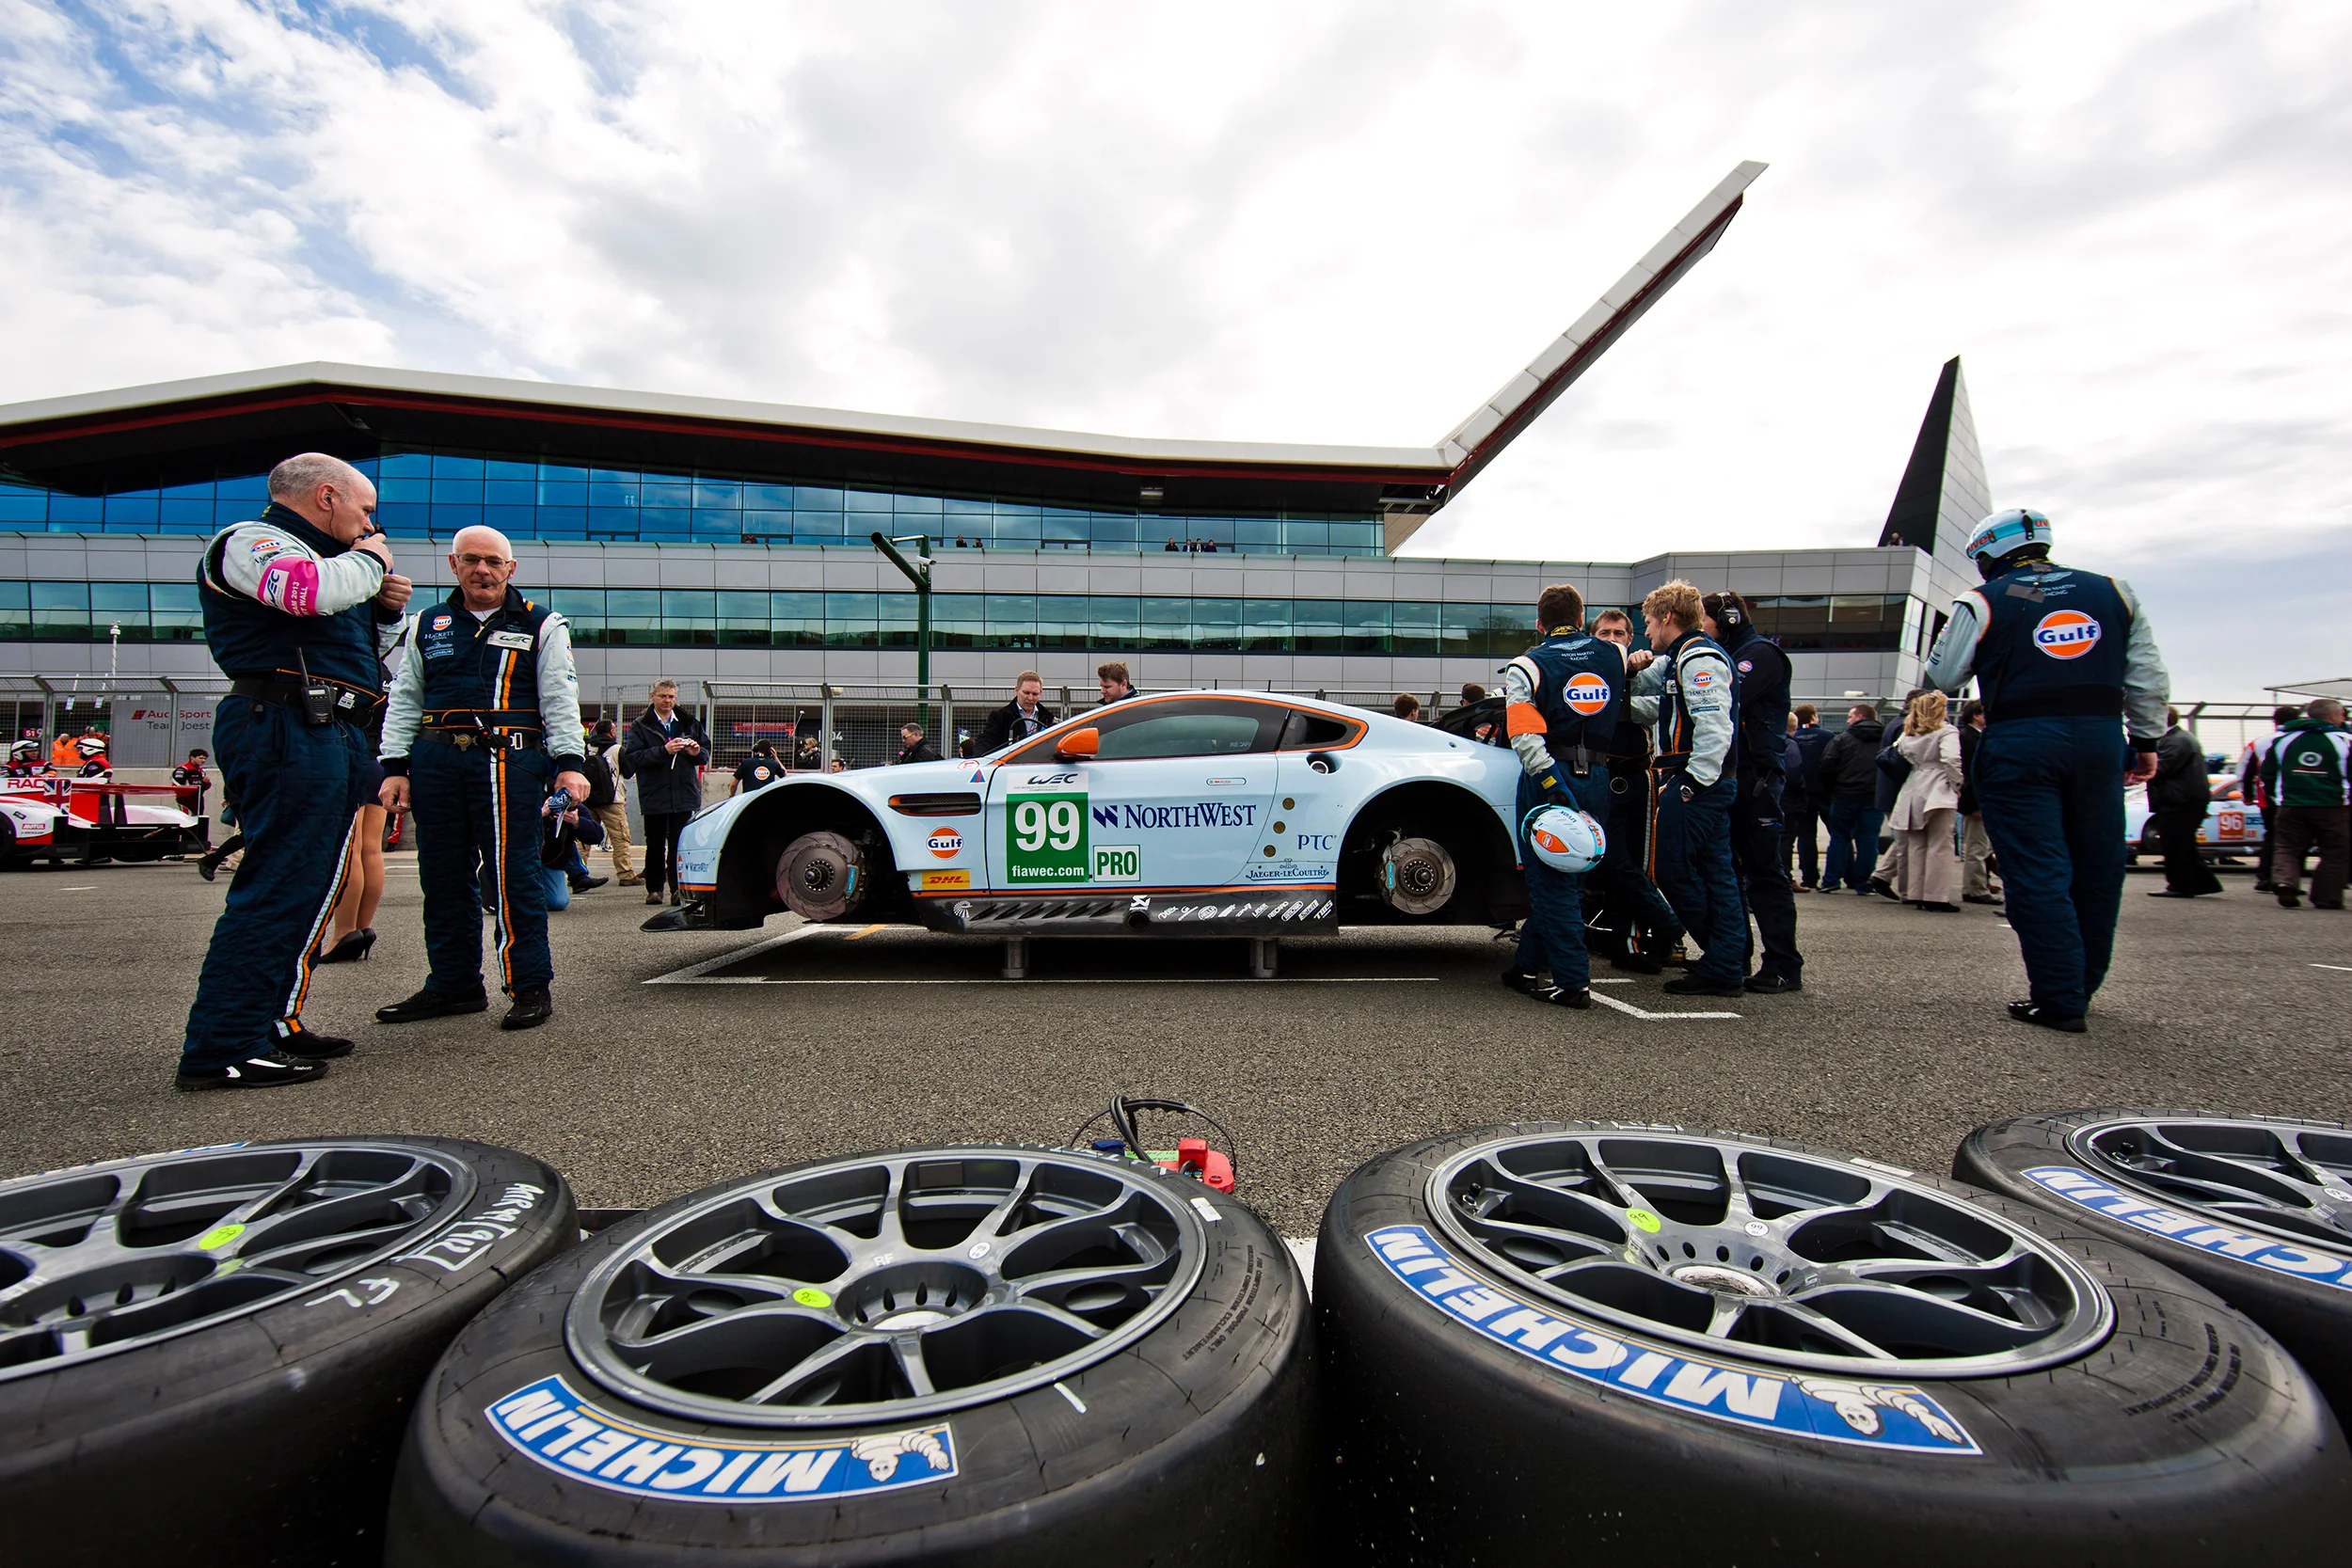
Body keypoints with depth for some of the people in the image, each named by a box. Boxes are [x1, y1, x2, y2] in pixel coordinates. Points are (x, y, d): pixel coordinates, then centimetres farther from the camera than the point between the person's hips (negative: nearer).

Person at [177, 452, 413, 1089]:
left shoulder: (325, 558, 27)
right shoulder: (248, 541, -1)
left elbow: (369, 656, 33)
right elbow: (315, 590, -25)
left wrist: (385, 608, 14)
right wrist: (369, 560, -5)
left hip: (328, 736, 10)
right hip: (287, 730, -10)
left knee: (309, 886, 13)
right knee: (279, 888, -13)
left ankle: (273, 1024, 21)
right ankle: (221, 1050, -9)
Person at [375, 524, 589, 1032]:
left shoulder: (541, 625, 8)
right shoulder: (428, 625, 19)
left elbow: (560, 701, 1)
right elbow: (404, 701, 19)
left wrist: (568, 763, -11)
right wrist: (396, 766, 9)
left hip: (508, 761, -5)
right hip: (436, 762, 5)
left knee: (513, 876, -8)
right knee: (443, 879, 8)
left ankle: (531, 986, -1)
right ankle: (453, 984, 19)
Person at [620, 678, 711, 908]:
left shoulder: (689, 723, 12)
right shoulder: (640, 726, 3)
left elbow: (706, 749, 16)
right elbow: (632, 757, -8)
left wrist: (697, 752, -7)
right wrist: (664, 751, -19)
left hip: (684, 793, 1)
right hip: (654, 795, -1)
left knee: (679, 844, -2)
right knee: (655, 845, 7)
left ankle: (678, 888, 1)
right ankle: (654, 888, 17)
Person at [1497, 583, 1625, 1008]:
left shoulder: (1527, 666, -6)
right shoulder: (1615, 656, 7)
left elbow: (1526, 737, -18)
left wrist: (1551, 781, -21)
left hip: (1550, 781, -5)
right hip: (1598, 780, 5)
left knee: (1551, 882, 1)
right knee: (1564, 878, 14)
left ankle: (1573, 982, 0)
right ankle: (1528, 968, 25)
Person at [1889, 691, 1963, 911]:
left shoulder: (1908, 734, 11)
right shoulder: (1946, 731, -7)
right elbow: (1952, 759, -18)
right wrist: (1957, 785, -8)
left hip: (1914, 791, 6)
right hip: (1938, 792, -6)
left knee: (1916, 846, 10)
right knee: (1940, 846, -3)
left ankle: (1915, 894, 11)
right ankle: (1937, 897, -5)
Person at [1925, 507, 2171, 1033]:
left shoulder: (1982, 603, -1)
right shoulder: (2113, 592, 12)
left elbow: (1942, 677, 4)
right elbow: (2148, 677, 12)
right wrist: (2145, 740, 18)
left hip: (2020, 744, -4)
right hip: (2100, 737, 4)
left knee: (2037, 873, -2)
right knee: (2096, 870, 13)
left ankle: (2060, 1002, -1)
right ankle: (2081, 988, 25)